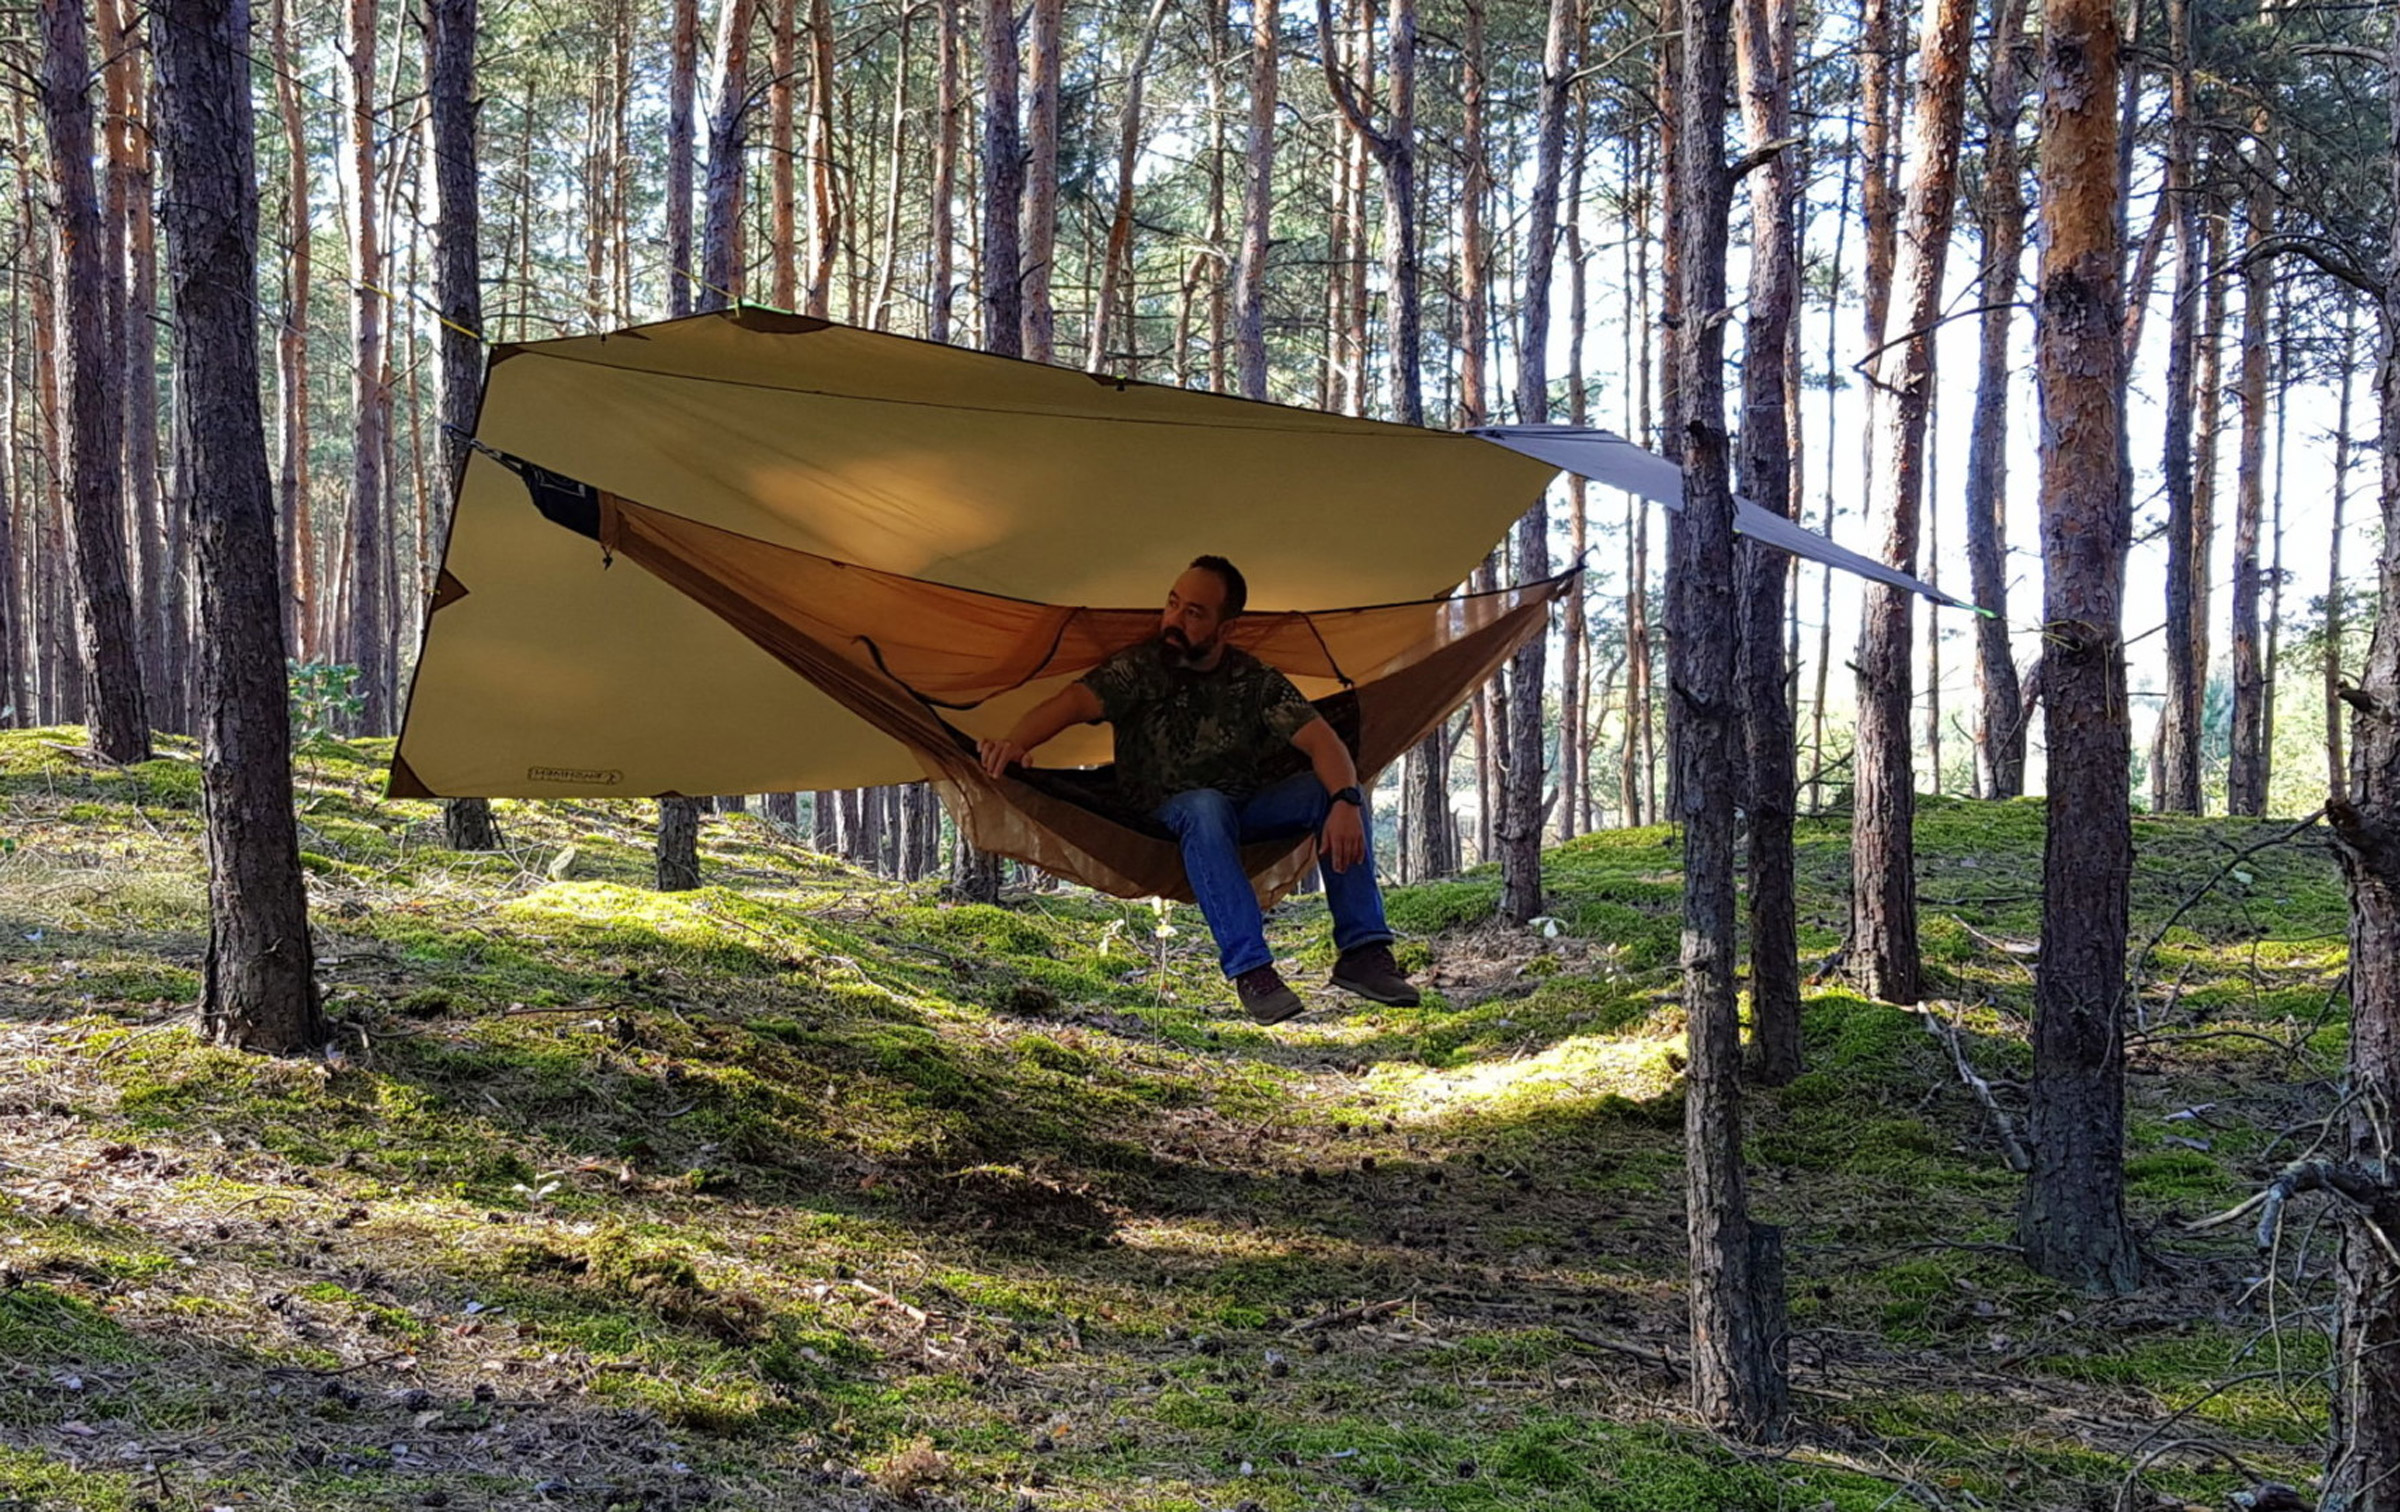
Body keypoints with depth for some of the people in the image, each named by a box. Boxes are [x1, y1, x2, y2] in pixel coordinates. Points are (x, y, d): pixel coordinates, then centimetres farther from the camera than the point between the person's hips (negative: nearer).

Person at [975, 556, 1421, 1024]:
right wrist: (1014, 742, -46)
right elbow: (1074, 701, -25)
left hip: (1248, 808, 3)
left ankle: (1361, 952, -24)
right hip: (1169, 815, -3)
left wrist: (1346, 801, -36)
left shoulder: (1255, 681, -4)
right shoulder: (1140, 667, -9)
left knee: (1331, 789, -22)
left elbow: (1321, 740, -14)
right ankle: (1250, 968, -43)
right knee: (1206, 809, -38)